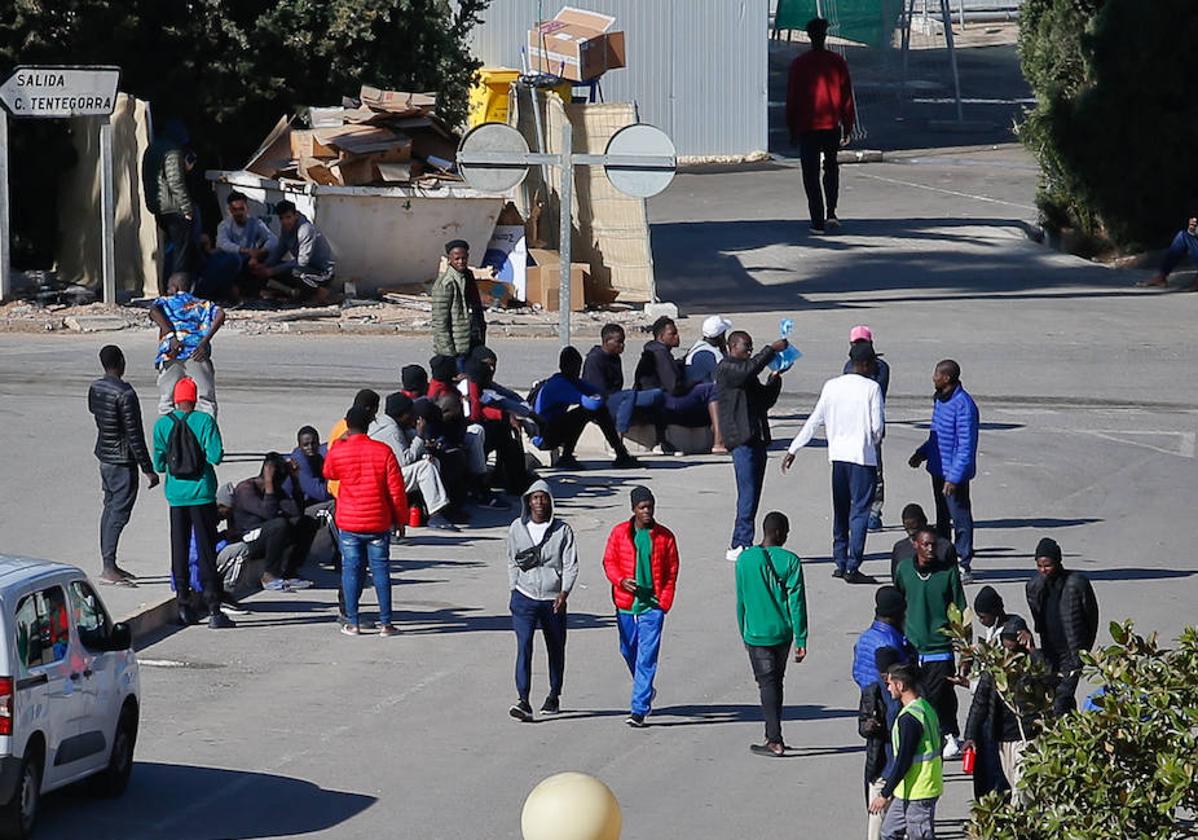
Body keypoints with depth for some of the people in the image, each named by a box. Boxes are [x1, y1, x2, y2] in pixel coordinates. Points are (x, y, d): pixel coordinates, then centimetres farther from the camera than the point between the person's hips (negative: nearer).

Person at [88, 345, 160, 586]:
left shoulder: (95, 388, 4)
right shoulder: (125, 394, -21)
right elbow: (135, 435, -21)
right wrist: (148, 469, -16)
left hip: (103, 455, 9)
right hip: (123, 462, -9)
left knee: (110, 507, 16)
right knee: (119, 513, -6)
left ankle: (109, 564, 21)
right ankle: (108, 569, -9)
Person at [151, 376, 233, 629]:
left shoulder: (162, 425, -1)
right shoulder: (205, 421, -8)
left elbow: (158, 465, 2)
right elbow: (215, 456, -14)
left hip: (176, 495, 2)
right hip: (202, 493, -2)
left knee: (179, 551, 11)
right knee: (206, 551, 1)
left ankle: (183, 606, 12)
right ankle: (213, 610, -3)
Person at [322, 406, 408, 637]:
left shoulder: (338, 452, -6)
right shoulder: (383, 451, -5)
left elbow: (328, 473, 17)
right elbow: (396, 490, -4)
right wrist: (400, 519, 8)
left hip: (348, 522, 0)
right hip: (378, 521, 0)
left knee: (351, 570, 6)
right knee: (381, 570, 5)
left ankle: (352, 622, 5)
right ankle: (385, 623, 5)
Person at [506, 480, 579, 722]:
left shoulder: (562, 530, -3)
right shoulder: (517, 528, 3)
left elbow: (571, 565, -5)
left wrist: (564, 592, -18)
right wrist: (514, 590, 9)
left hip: (553, 600, 0)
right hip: (524, 598, 0)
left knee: (556, 650, 13)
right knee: (524, 646, -15)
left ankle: (554, 697, 33)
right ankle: (523, 702, -22)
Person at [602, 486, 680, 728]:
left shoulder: (665, 537, 0)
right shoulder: (619, 533, 2)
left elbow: (671, 572, 4)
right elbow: (609, 562, 6)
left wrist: (664, 603, -5)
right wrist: (621, 581, -14)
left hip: (652, 606, -3)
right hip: (626, 604, 3)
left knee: (646, 658, -8)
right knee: (628, 651, 17)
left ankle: (639, 710, -8)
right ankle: (645, 690, 43)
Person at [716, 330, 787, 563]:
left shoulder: (748, 375, 24)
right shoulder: (727, 368, -3)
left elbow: (766, 400, 26)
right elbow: (750, 368, -23)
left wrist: (776, 377, 12)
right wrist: (772, 349, -19)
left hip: (757, 438, 9)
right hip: (741, 439, -9)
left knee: (752, 494, 8)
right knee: (748, 493, -13)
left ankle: (740, 546, 11)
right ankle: (742, 545, -13)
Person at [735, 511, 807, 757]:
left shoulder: (745, 559, -5)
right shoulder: (790, 561, -8)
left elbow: (741, 600, 3)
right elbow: (797, 602, -7)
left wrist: (744, 634, 15)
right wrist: (801, 640, -3)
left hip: (756, 634, -1)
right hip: (783, 633, 1)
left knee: (767, 684, 1)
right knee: (776, 683, 16)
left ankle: (775, 741, -5)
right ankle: (773, 735, 25)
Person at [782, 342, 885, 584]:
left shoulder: (832, 386, 4)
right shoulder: (871, 388, -9)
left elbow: (814, 421, 5)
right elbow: (878, 427, -10)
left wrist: (793, 449, 12)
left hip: (838, 455, 5)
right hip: (863, 456, -5)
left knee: (840, 511, 16)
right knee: (859, 511, -3)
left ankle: (840, 562, 19)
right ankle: (852, 568, -7)